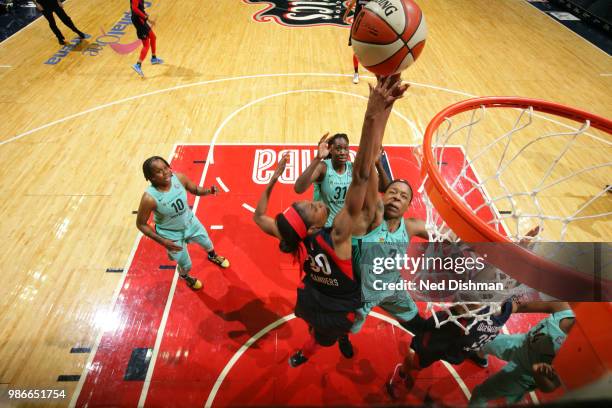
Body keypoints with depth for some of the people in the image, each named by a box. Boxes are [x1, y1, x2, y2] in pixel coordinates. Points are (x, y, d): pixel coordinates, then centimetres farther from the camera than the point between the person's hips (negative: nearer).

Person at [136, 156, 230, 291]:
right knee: (186, 265, 14)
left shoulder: (179, 178, -25)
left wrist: (208, 191, -26)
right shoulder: (149, 198, -34)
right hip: (171, 234, -4)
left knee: (208, 243, 28)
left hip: (190, 221, 4)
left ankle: (212, 256, 67)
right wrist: (162, 241, -24)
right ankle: (184, 276, 54)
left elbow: (194, 189, -4)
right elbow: (141, 224, -19)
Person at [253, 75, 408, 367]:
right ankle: (303, 355, 61)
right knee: (319, 338, 30)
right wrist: (375, 116, -63)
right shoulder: (336, 236, -44)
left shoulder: (293, 238, -30)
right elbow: (361, 177, -57)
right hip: (339, 308, -3)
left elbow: (258, 216, -10)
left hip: (313, 297, 4)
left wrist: (273, 179, -14)